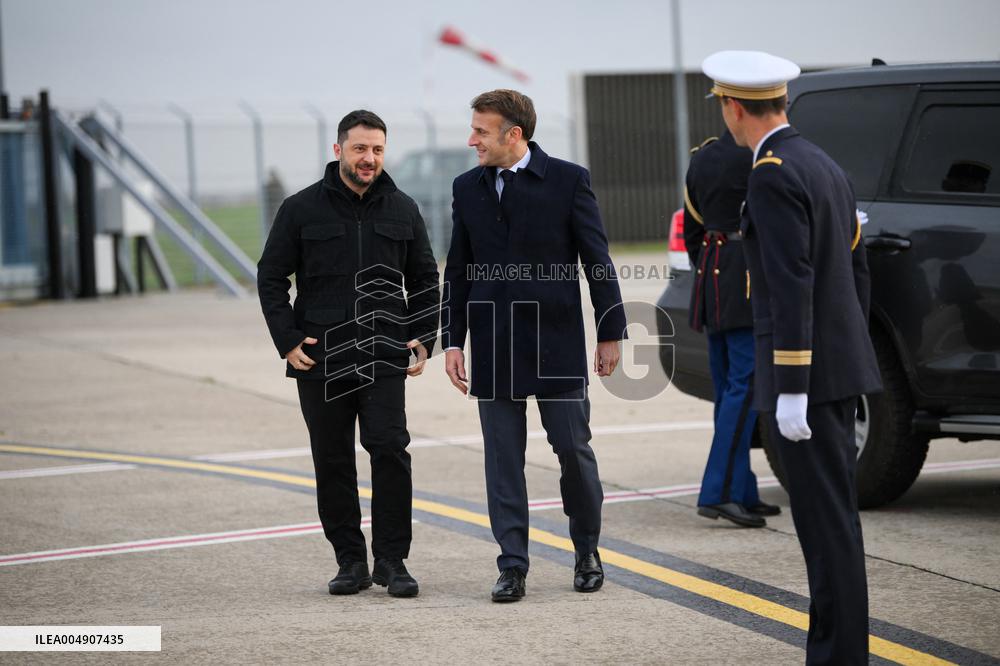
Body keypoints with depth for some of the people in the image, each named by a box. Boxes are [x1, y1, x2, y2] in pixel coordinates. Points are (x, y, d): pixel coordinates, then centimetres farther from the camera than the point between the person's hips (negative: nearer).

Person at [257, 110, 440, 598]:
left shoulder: (402, 210, 8)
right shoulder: (302, 209, 1)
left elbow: (425, 280, 17)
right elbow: (271, 277, 5)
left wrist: (423, 339, 6)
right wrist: (287, 341, -4)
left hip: (384, 357, 0)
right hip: (320, 358, 0)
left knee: (390, 450, -11)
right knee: (333, 463, 4)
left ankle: (391, 561, -4)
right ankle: (351, 562, 13)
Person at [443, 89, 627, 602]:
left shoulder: (567, 180, -4)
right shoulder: (467, 188, 7)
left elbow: (597, 260, -1)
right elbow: (457, 271, 11)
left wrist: (610, 332, -2)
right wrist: (452, 341, 6)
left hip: (556, 342, -3)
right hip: (494, 346, 3)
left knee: (573, 449, 1)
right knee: (502, 459, 2)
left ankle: (587, 551, 21)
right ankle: (512, 567, 6)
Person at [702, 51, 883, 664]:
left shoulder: (773, 177, -15)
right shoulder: (826, 168, 15)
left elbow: (791, 286, -21)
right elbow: (856, 272, 19)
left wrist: (792, 389, -21)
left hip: (803, 369, -10)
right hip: (839, 367, 10)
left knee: (827, 521, -7)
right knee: (833, 517, 12)